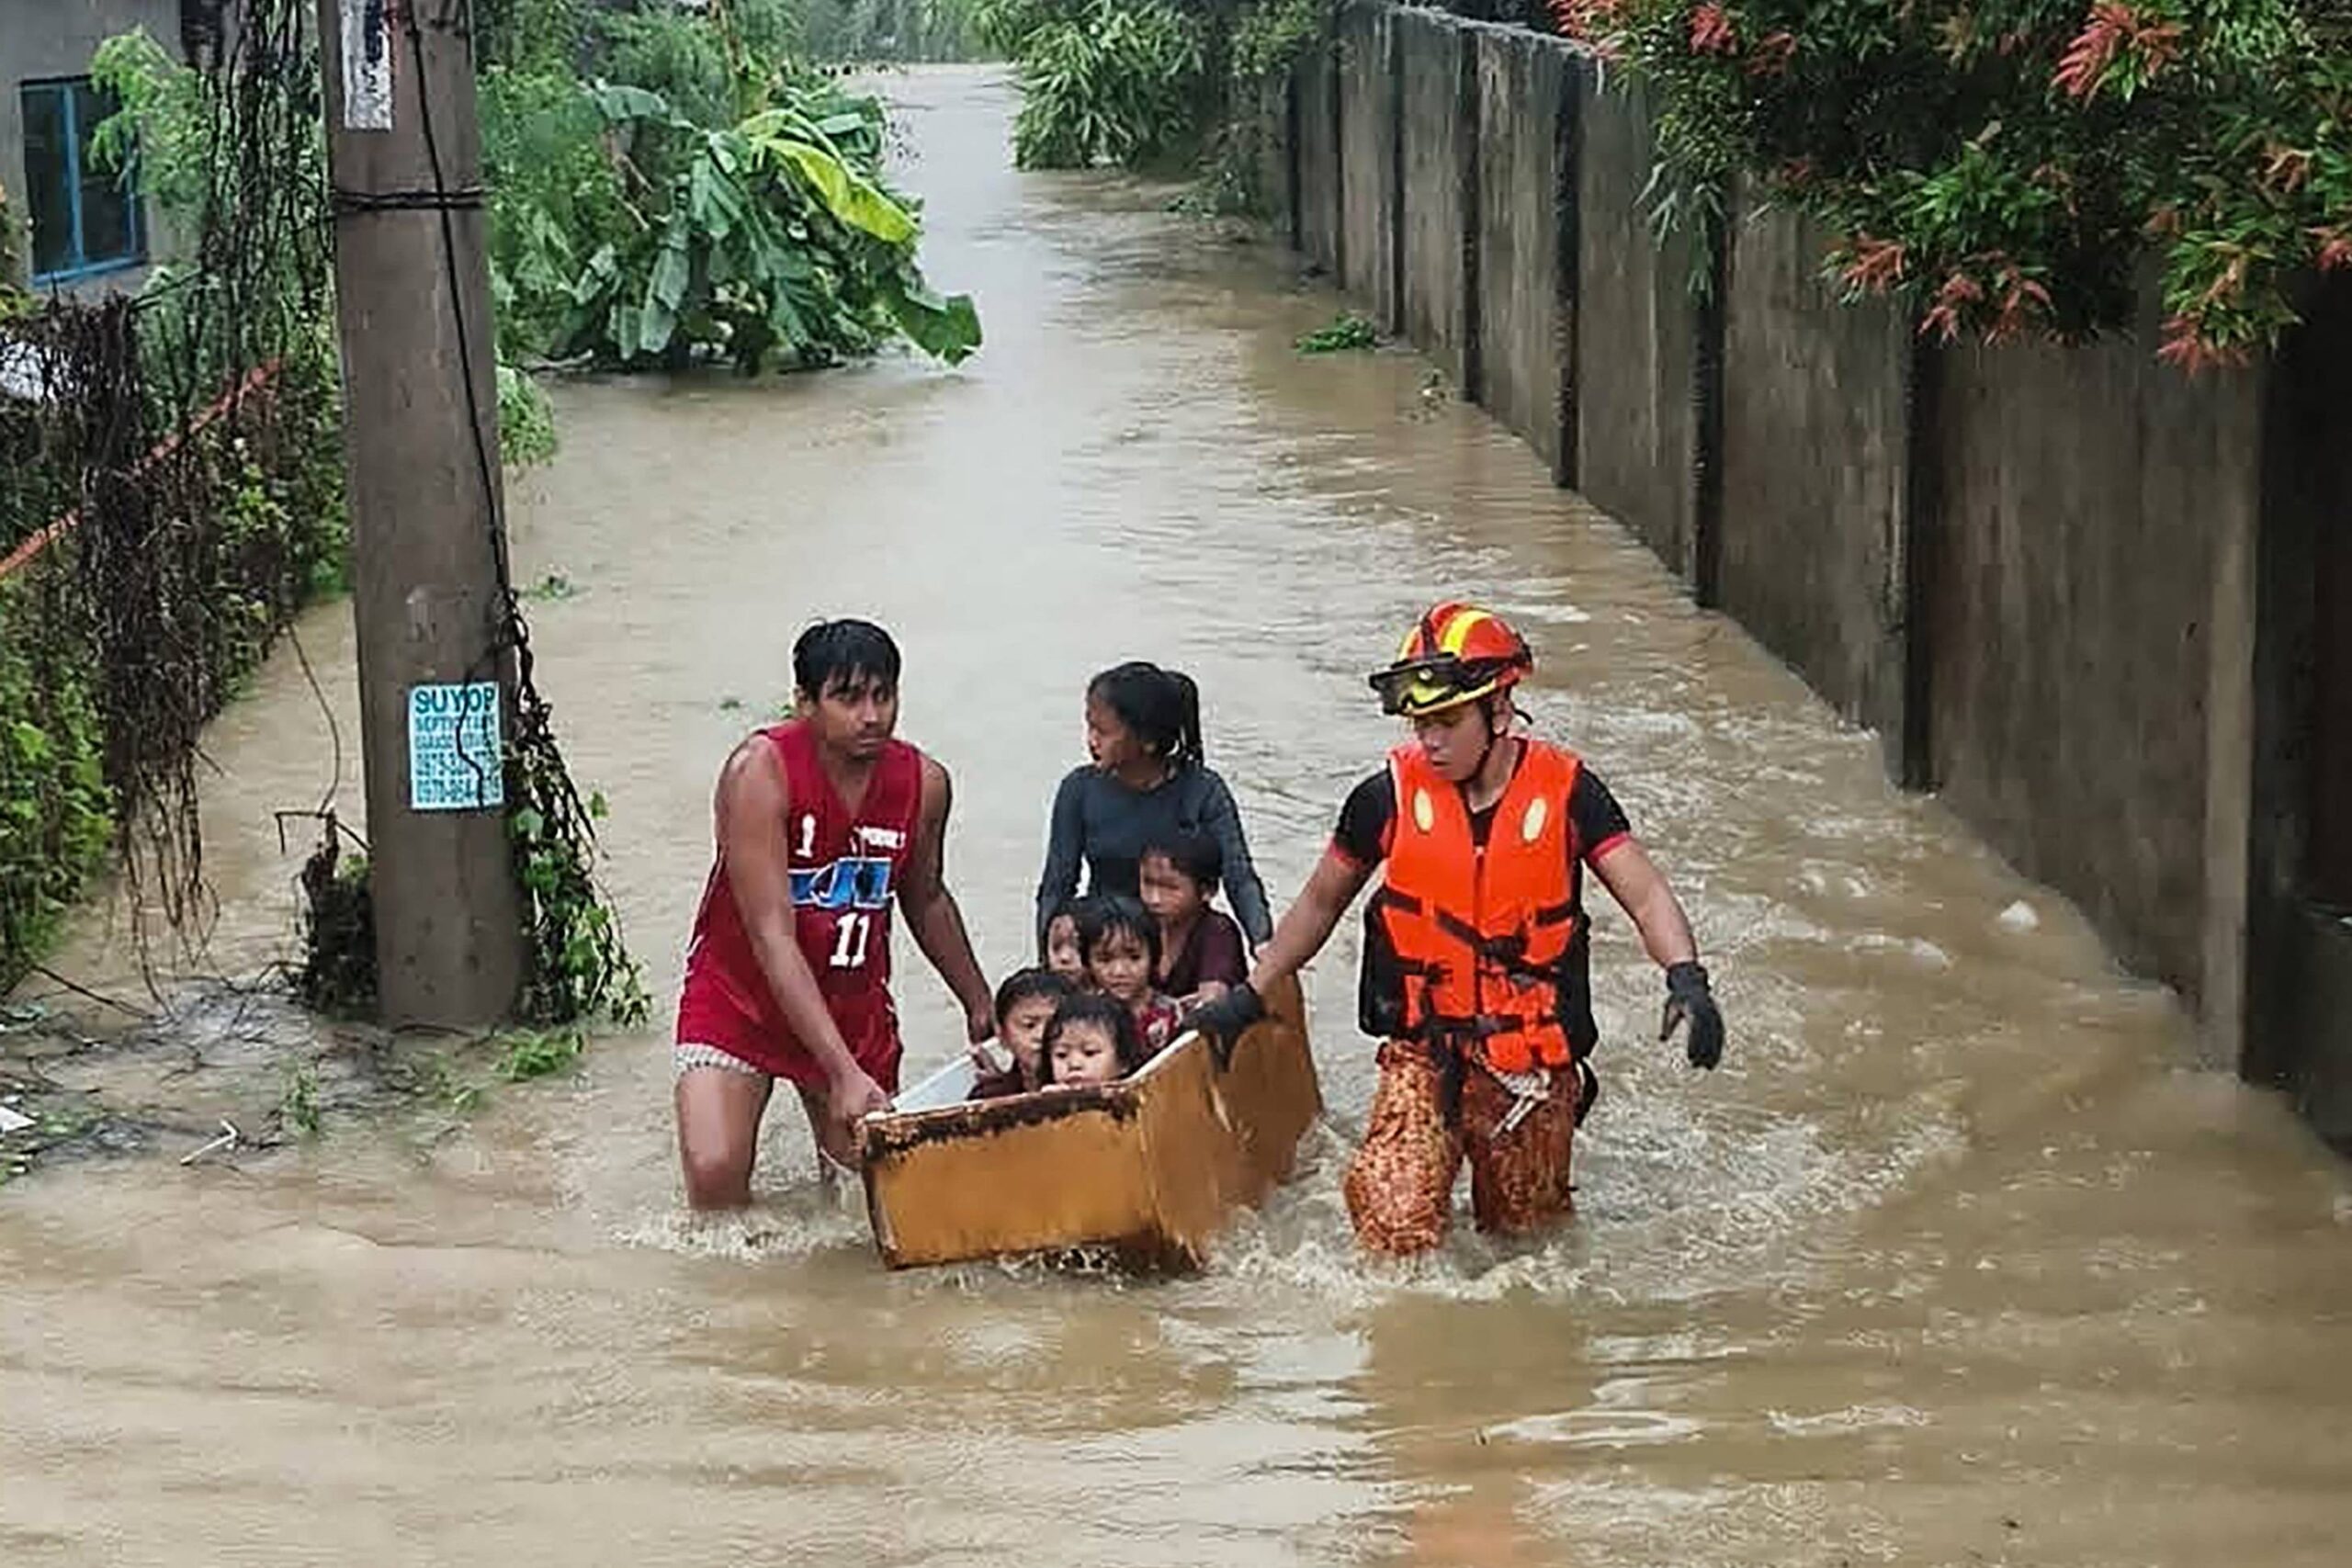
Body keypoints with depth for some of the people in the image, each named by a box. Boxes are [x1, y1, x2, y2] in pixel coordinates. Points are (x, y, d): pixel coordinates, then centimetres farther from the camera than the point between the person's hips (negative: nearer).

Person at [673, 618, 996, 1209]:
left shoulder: (923, 783, -8)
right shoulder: (760, 772, -25)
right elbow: (771, 936, -30)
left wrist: (980, 1005, 21)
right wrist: (842, 1072, -37)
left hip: (853, 1005, 4)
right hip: (740, 993, -4)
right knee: (715, 1174, -21)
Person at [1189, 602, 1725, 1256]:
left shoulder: (1564, 791, -6)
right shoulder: (1390, 797, -3)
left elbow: (1645, 894, -10)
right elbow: (1320, 903, 12)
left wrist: (1686, 978, -28)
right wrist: (1250, 995, 11)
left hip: (1535, 1068, 1)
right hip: (1424, 1058, 0)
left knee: (1526, 1233, 13)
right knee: (1397, 1228, -18)